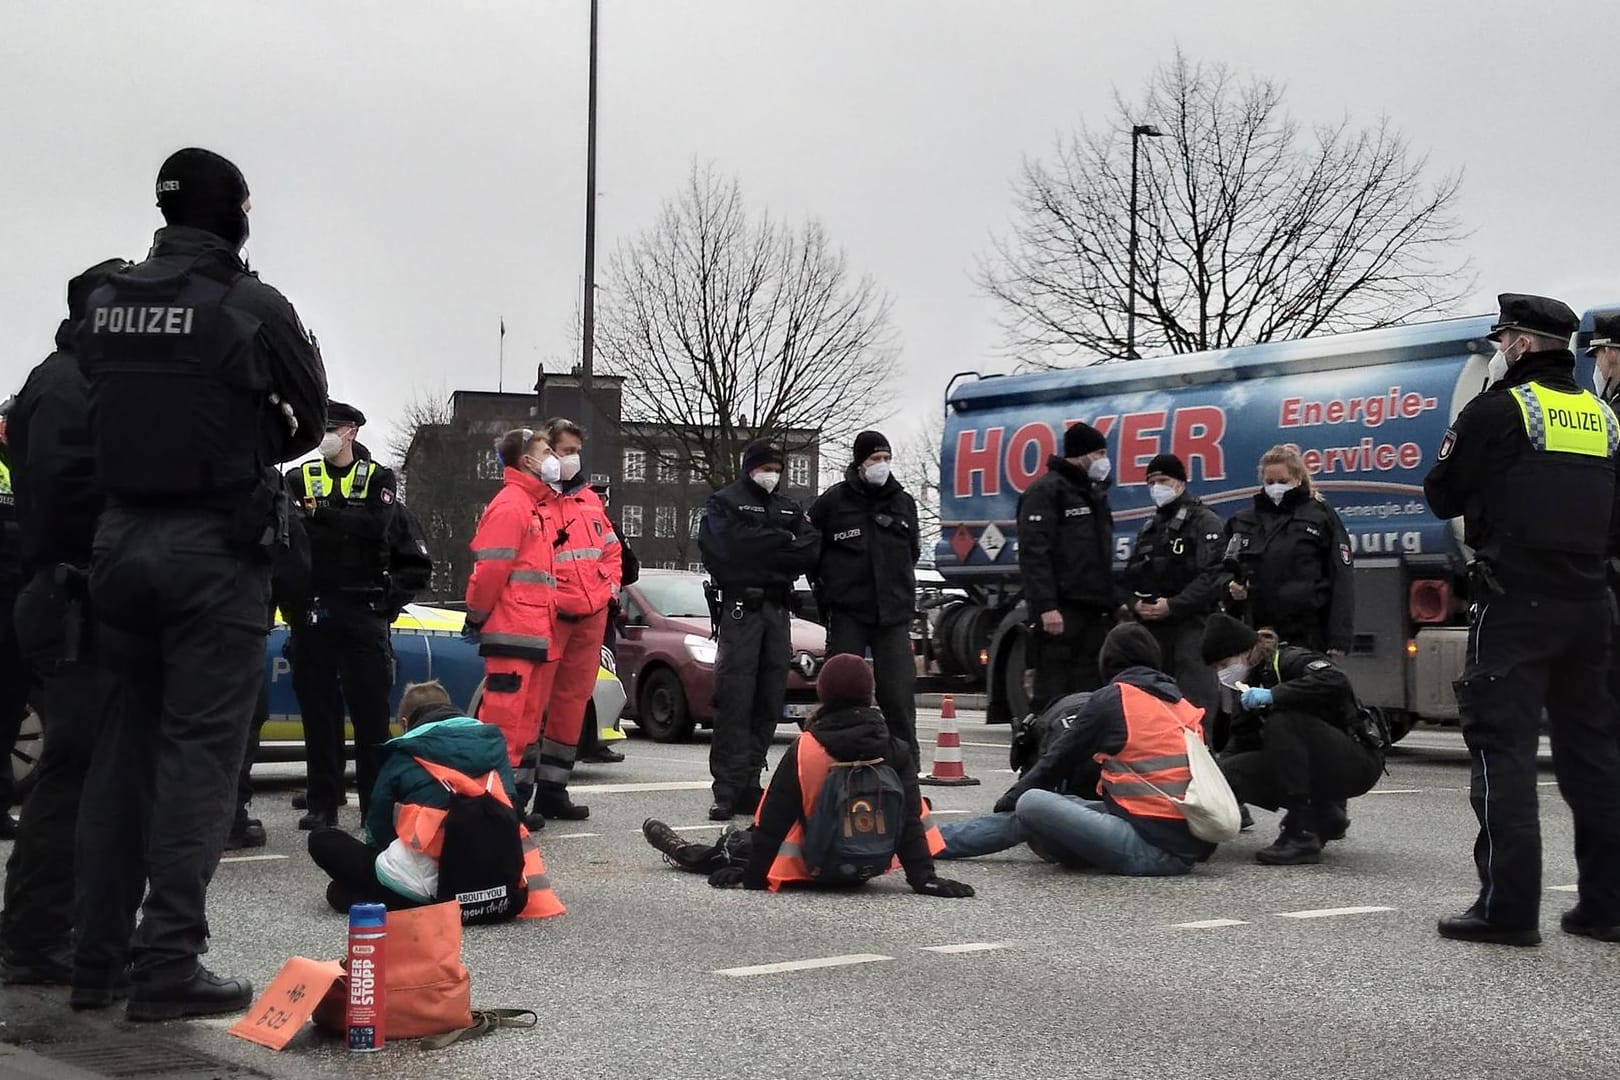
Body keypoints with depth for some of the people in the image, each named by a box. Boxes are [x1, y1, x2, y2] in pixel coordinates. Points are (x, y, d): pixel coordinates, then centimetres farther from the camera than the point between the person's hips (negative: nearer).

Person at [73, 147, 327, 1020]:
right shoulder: (252, 308, -10)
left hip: (120, 539, 6)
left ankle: (97, 952, 20)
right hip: (216, 547, -5)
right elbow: (311, 416, 1)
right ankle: (168, 962, -1)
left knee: (125, 744, 14)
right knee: (198, 751, -1)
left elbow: (101, 403, 7)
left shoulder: (104, 302, 6)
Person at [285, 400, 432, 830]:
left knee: (371, 709, -1)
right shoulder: (300, 479, 12)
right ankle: (322, 805, 11)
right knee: (318, 710, 4)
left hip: (364, 612, -1)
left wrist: (322, 513, -17)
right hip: (311, 612, 2)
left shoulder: (378, 479, 7)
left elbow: (377, 524, -12)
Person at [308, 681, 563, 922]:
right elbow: (511, 813, 20)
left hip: (429, 882, -5)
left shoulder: (403, 757, 8)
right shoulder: (493, 743, 17)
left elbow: (378, 831, 15)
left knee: (322, 840, 11)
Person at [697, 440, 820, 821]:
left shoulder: (788, 508, 21)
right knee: (735, 700, -11)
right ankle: (728, 789, -13)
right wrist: (784, 543, -4)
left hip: (777, 608, 6)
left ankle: (749, 783, 7)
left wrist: (762, 548, -8)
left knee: (770, 701, 3)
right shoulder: (724, 503, 7)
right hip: (741, 606, -5)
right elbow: (732, 546, -13)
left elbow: (811, 548, 5)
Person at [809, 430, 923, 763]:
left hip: (893, 611, 2)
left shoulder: (903, 502, 11)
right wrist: (825, 588, 6)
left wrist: (901, 590, 13)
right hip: (847, 613, -2)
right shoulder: (833, 501, 0)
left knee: (899, 688, -1)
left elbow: (913, 551, 23)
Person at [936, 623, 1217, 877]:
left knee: (1032, 804, -9)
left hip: (1152, 850, -8)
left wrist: (1010, 799, 21)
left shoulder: (1112, 699, -2)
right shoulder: (1182, 703, 18)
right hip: (1189, 846, 8)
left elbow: (1059, 760, 6)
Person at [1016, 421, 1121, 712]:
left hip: (1094, 612, 9)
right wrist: (1045, 606, -23)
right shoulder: (1046, 491, -6)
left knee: (1089, 690, 7)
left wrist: (1114, 603, 19)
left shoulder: (1094, 493, 22)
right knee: (1053, 695, -8)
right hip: (1060, 611, -9)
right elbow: (1034, 553, -16)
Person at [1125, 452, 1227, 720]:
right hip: (1153, 627, 7)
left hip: (1193, 624, -7)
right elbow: (1132, 574, 21)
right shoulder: (1149, 527, 22)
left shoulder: (1205, 522, -3)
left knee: (1196, 701, -16)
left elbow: (1213, 575, -14)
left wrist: (1173, 605, -18)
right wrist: (1136, 604, 0)